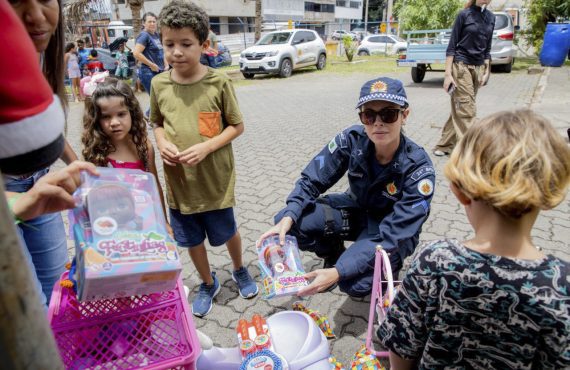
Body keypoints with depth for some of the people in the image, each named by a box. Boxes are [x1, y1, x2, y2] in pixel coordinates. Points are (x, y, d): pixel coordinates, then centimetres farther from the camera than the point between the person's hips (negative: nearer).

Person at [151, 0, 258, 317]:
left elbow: (237, 126, -6)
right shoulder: (159, 84, -3)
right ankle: (208, 283, 45)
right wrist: (162, 142, -10)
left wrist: (206, 147, -20)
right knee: (192, 240, 19)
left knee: (227, 232, 18)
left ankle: (240, 270, 50)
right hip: (179, 180, 3)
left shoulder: (219, 82, -13)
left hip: (215, 179, -3)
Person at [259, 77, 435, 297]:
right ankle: (334, 254, 10)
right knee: (290, 222, -22)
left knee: (355, 282, -31)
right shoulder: (352, 139, -22)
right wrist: (287, 219, -35)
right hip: (357, 209, 4)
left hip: (392, 228, -3)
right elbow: (311, 180, -15)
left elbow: (392, 237, -32)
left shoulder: (419, 169, -29)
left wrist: (337, 273, -42)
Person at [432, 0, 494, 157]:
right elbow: (451, 46, -7)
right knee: (467, 110, -7)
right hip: (461, 66, -6)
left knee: (460, 108, 7)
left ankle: (444, 145, 16)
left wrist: (486, 71, 9)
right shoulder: (464, 14, -5)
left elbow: (487, 48, 16)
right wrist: (448, 74, -13)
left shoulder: (491, 17, 11)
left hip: (478, 68, 6)